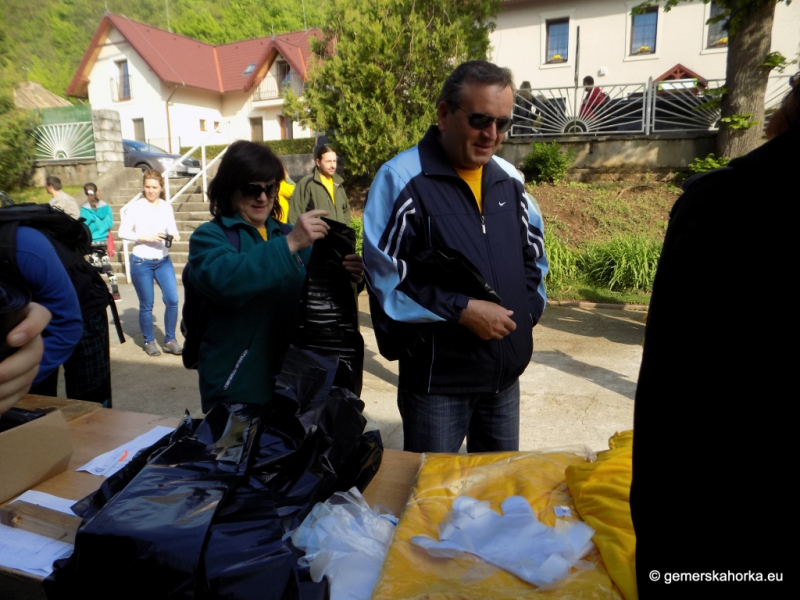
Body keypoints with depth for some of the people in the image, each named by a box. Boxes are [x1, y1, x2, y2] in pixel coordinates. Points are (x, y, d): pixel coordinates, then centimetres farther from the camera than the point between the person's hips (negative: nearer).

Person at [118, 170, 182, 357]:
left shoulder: (166, 207, 5)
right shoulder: (135, 207, -5)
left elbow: (172, 229, 6)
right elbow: (123, 232, -8)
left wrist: (174, 235, -16)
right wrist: (145, 237, -20)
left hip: (164, 260, 3)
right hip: (141, 262, -3)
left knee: (172, 300, -5)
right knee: (146, 305, 6)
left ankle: (170, 340, 9)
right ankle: (149, 342, 23)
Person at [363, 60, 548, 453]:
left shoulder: (508, 179, 7)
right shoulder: (402, 179, -13)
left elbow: (533, 252, 18)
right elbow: (385, 276, -15)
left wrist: (527, 309, 4)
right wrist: (461, 310, -20)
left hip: (505, 376, 6)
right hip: (436, 380, -5)